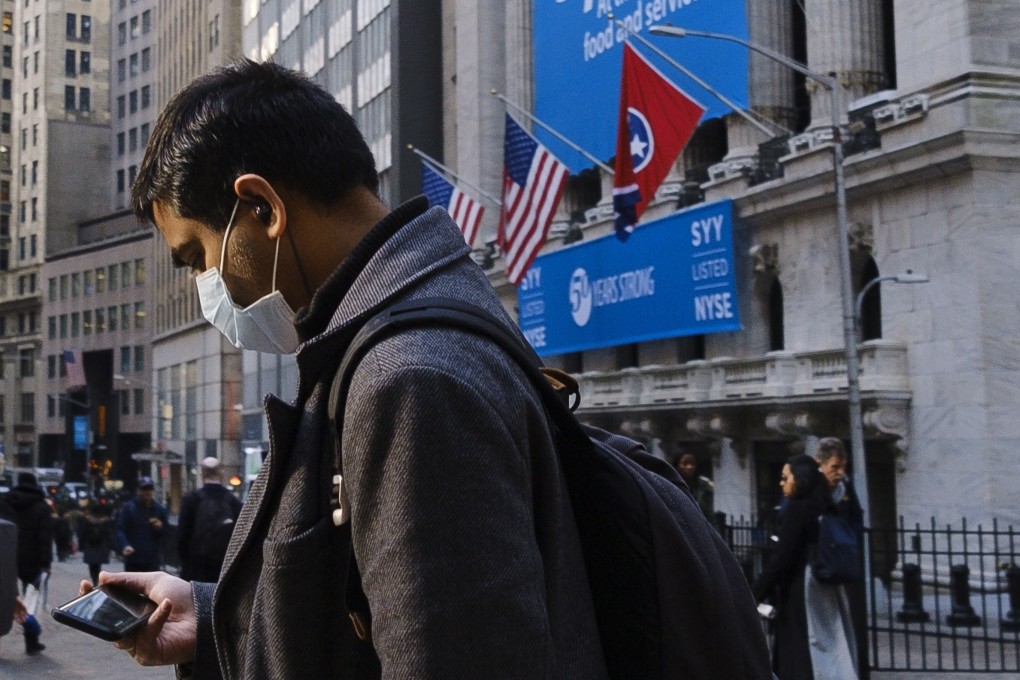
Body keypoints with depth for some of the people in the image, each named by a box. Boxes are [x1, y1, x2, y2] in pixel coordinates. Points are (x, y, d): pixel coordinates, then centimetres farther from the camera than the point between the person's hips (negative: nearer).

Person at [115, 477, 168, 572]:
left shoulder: (159, 509, 7)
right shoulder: (129, 507, -3)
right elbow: (120, 530, -10)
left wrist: (160, 528, -9)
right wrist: (125, 545, -28)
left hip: (152, 560, 2)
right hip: (133, 560, -2)